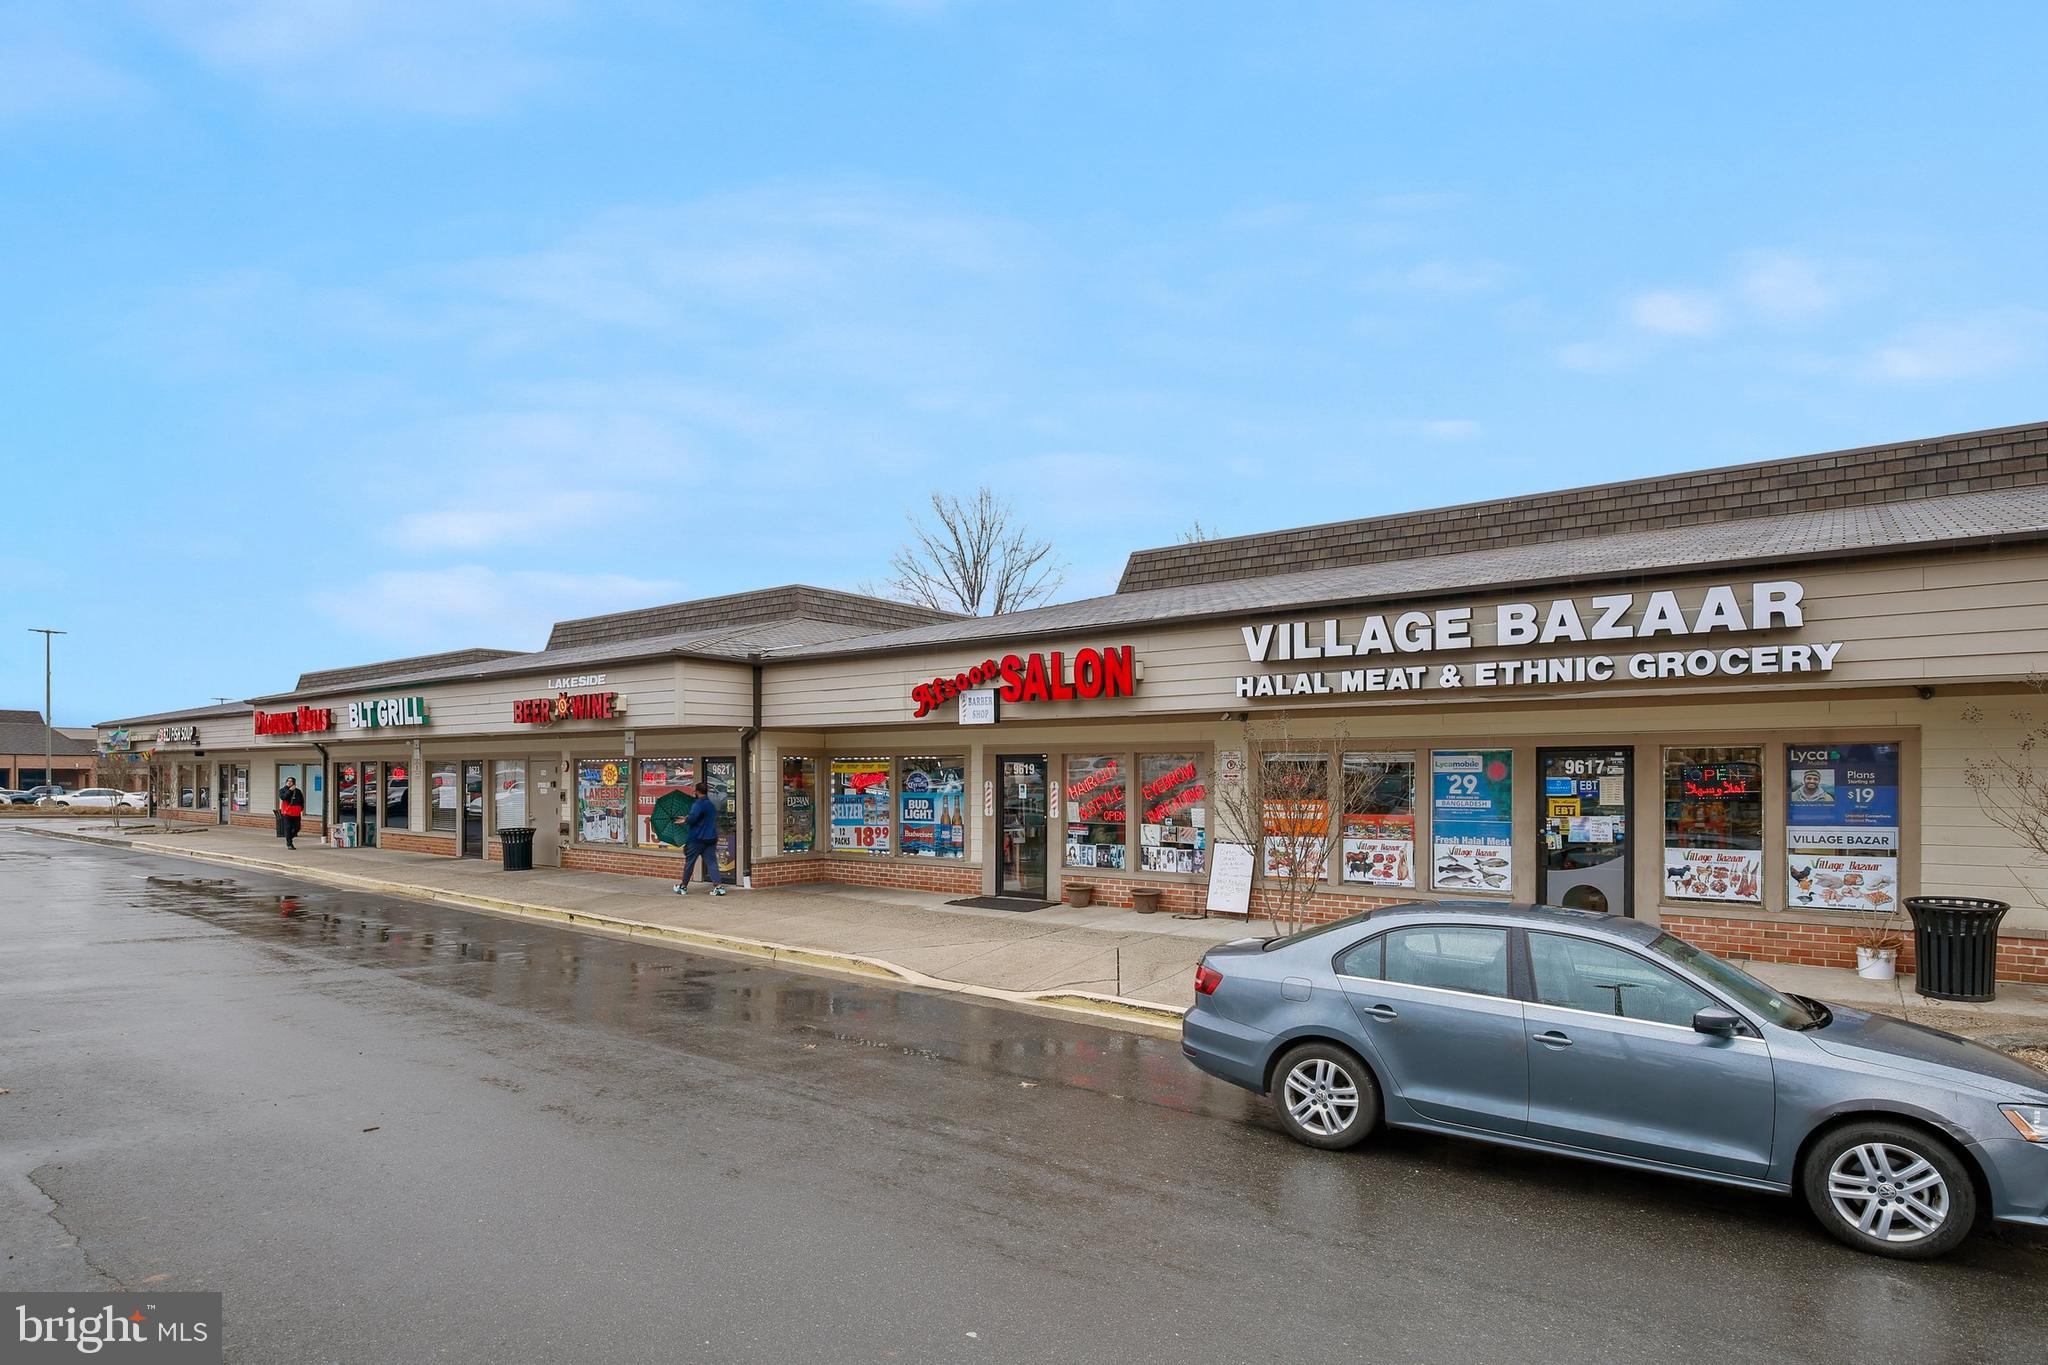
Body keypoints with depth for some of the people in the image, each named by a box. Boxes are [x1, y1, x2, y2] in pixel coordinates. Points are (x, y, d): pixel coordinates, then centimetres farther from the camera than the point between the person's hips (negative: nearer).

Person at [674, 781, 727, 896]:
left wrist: (685, 820, -8)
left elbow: (692, 818, -30)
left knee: (689, 862, 8)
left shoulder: (698, 804, -14)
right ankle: (717, 886, -10)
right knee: (711, 862, 2)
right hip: (711, 838, 7)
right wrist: (687, 819, 22)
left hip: (697, 839, -7)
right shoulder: (712, 805, 15)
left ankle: (683, 887, 19)